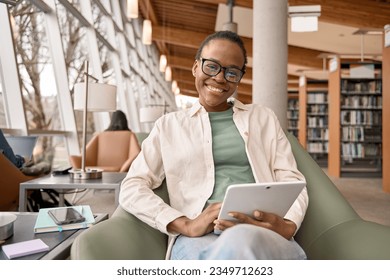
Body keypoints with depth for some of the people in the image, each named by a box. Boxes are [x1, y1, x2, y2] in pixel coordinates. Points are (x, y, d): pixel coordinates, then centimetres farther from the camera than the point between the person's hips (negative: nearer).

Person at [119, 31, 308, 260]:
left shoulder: (264, 118, 22)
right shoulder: (169, 125, 19)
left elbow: (292, 180, 14)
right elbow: (131, 189, 8)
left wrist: (288, 226, -11)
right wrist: (185, 225, -10)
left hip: (265, 235, 2)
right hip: (198, 238, -1)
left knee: (242, 242, -38)